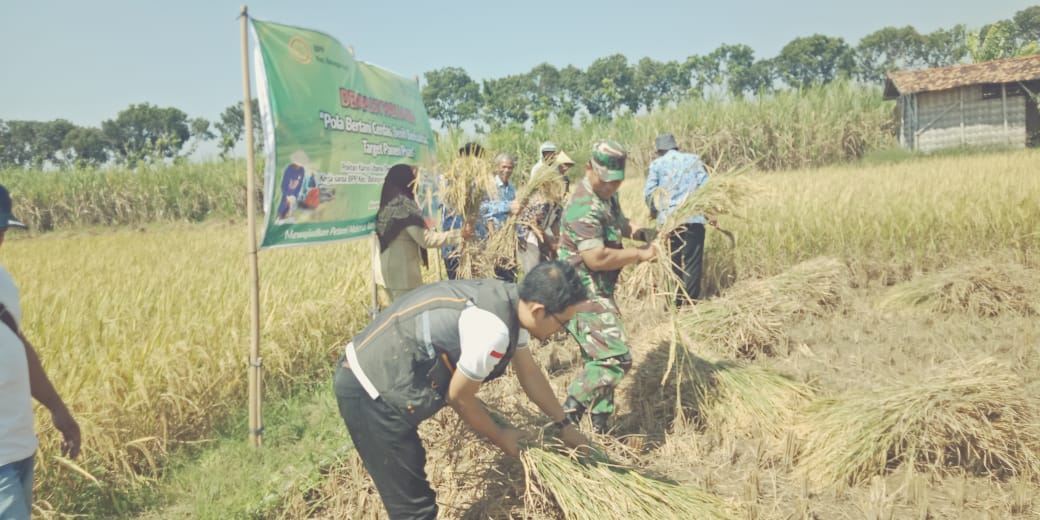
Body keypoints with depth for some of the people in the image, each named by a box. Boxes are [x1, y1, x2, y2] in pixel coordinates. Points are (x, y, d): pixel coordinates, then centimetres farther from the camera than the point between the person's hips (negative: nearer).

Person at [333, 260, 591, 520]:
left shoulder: (510, 301, 1)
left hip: (375, 374, 10)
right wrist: (499, 437, 3)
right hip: (370, 391, -10)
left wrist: (564, 425, 24)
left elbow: (529, 372, 16)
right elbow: (459, 397, -14)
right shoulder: (492, 329, -28)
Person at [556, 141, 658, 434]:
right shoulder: (583, 206, -21)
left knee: (601, 360, 15)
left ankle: (601, 430, 26)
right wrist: (640, 255, -18)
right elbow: (597, 258, -29)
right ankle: (567, 417, -11)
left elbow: (619, 222, 31)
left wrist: (639, 232, 9)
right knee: (616, 358, -16)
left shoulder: (608, 196, 11)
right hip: (584, 297, -10)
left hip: (599, 294, 10)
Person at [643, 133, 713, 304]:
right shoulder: (693, 159, 10)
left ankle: (673, 303, 13)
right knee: (692, 263, 2)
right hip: (693, 219, 0)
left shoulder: (657, 163, 7)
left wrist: (654, 210, 18)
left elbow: (649, 192, 0)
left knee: (672, 263, 10)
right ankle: (689, 302, 0)